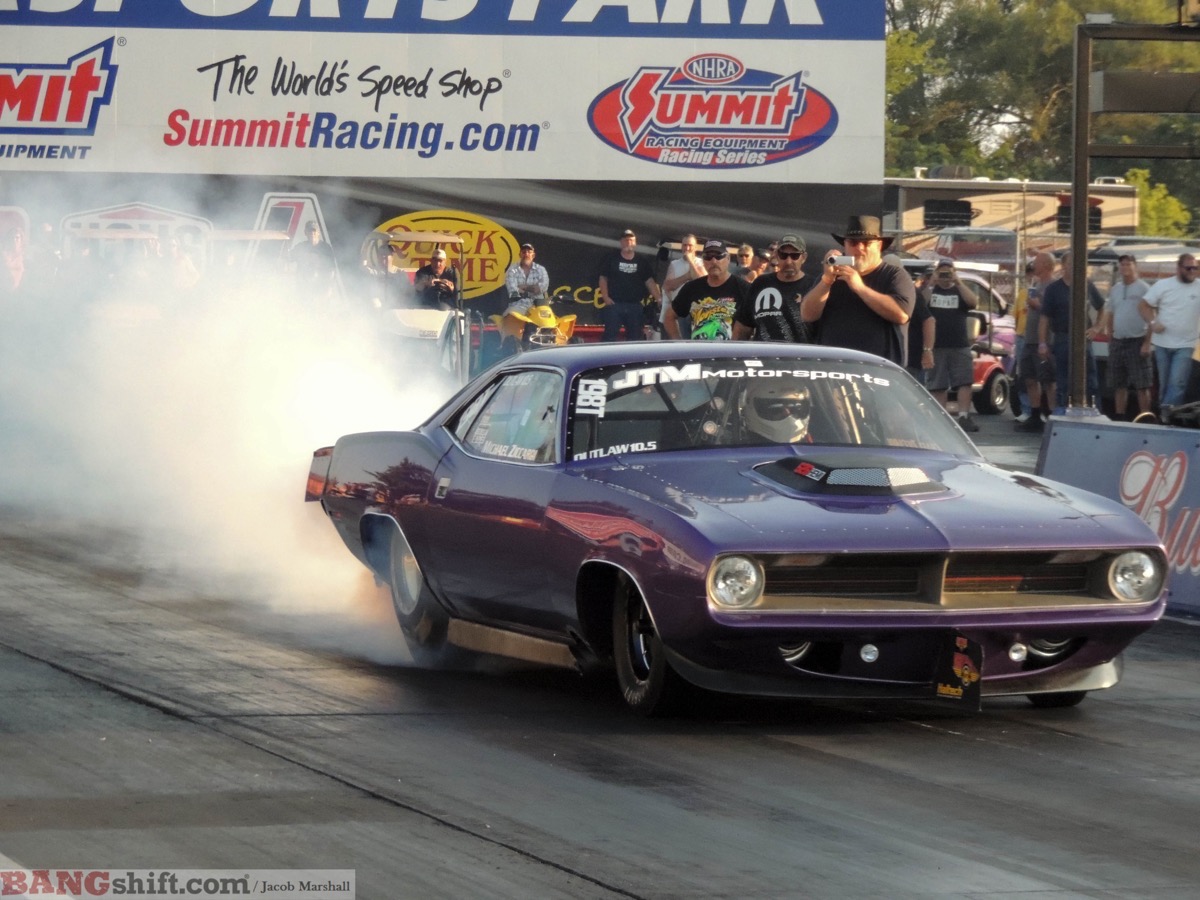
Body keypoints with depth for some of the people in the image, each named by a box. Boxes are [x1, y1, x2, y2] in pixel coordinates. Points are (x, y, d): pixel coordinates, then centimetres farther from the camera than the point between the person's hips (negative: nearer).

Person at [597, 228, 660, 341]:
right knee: (610, 335, -10)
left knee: (636, 336, 5)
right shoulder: (611, 259, 5)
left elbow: (649, 281, 6)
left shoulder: (641, 262, 11)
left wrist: (659, 298, -6)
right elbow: (603, 278, 3)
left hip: (635, 305, 3)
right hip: (614, 304, -3)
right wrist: (605, 297, -9)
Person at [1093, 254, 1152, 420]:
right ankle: (1120, 418, 17)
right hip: (1117, 342, 7)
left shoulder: (1143, 288, -6)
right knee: (1119, 385, 11)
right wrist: (1110, 340, 13)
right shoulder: (1115, 290, 14)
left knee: (1142, 385, -6)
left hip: (1137, 342, -7)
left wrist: (1147, 343, -15)